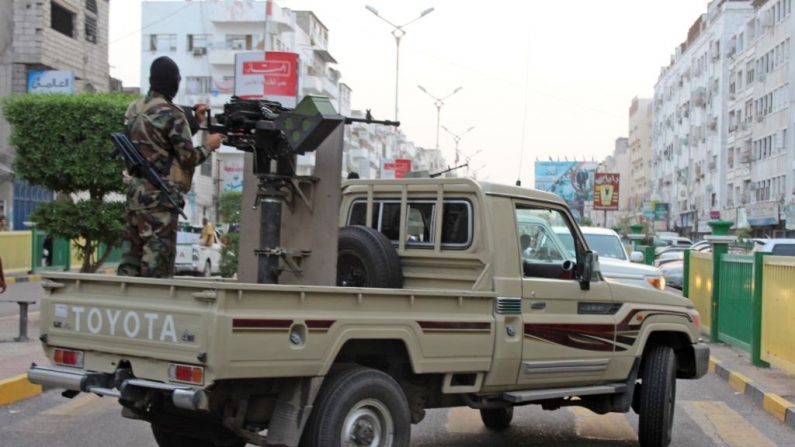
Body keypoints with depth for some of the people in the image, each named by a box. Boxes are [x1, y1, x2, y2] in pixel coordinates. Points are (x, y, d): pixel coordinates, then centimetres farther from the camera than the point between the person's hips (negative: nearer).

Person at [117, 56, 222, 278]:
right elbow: (188, 158, -10)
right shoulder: (171, 114, -13)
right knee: (157, 259, -4)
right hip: (160, 195, -8)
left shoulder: (134, 110, 11)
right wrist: (209, 145, 7)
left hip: (135, 190, 8)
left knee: (132, 255, 10)